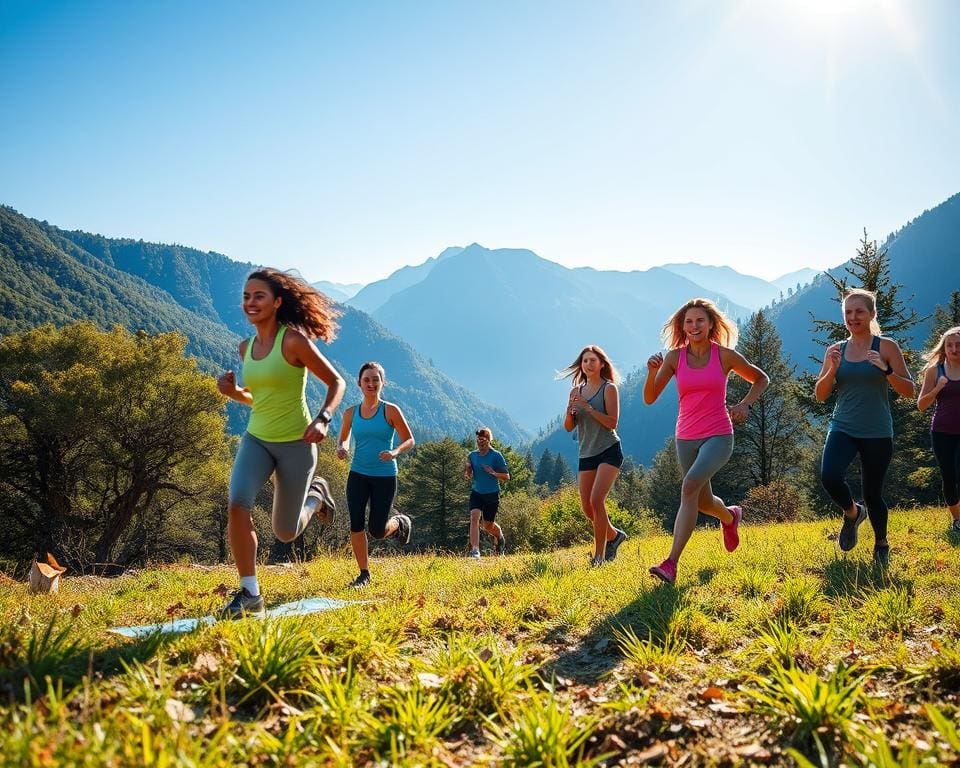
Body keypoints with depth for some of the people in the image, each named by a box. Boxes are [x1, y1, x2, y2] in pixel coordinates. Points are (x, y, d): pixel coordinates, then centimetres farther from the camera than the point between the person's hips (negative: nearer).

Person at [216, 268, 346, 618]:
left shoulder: (294, 340, -15)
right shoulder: (246, 347, 4)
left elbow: (337, 382, -10)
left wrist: (322, 420, -26)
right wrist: (233, 391, -3)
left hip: (295, 444, -4)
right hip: (256, 439, 5)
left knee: (285, 532, 7)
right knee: (238, 504, -23)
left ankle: (315, 494, 39)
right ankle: (250, 595, -12)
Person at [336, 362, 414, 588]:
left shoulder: (391, 411, -6)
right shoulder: (351, 413, 3)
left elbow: (409, 440, -2)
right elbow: (343, 439, 17)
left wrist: (395, 452, -22)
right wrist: (341, 449, -6)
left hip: (385, 476, -3)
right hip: (358, 475, 3)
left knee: (377, 531, -2)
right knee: (356, 525, -7)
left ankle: (400, 523, 33)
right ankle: (364, 573, 10)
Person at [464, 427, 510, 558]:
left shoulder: (496, 456, -9)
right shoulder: (472, 455, 2)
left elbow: (506, 476, -7)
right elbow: (468, 476, 10)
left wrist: (493, 473, -23)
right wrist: (467, 471, -12)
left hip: (492, 494, -2)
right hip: (476, 493, 3)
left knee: (488, 525, 9)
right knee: (474, 517, -20)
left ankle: (499, 536, 45)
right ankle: (475, 551, -21)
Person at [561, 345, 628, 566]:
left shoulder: (609, 388, -4)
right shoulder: (576, 391, 11)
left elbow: (612, 422, -13)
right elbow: (568, 427, 8)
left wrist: (588, 407, -20)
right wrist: (570, 410, -12)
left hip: (609, 451, -6)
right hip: (586, 454, 6)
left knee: (596, 500, -19)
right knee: (587, 508, 4)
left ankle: (599, 555, -11)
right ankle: (614, 535, 30)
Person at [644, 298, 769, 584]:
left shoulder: (725, 355, -4)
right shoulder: (674, 357, -1)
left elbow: (761, 379, 11)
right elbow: (649, 399, -3)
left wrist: (745, 404, -5)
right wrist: (652, 372, -22)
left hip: (718, 436, -4)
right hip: (686, 438, 4)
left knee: (690, 485, -28)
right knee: (704, 502, 16)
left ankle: (671, 563, -29)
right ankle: (730, 517, 55)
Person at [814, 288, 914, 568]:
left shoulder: (886, 347, -1)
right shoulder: (835, 350, 6)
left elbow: (909, 391, -3)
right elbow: (820, 395, 5)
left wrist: (886, 370, -20)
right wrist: (832, 369, -12)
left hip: (877, 432, -2)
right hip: (842, 428, 2)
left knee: (872, 493, 4)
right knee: (830, 477, -23)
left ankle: (882, 545, 32)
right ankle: (852, 513, 9)